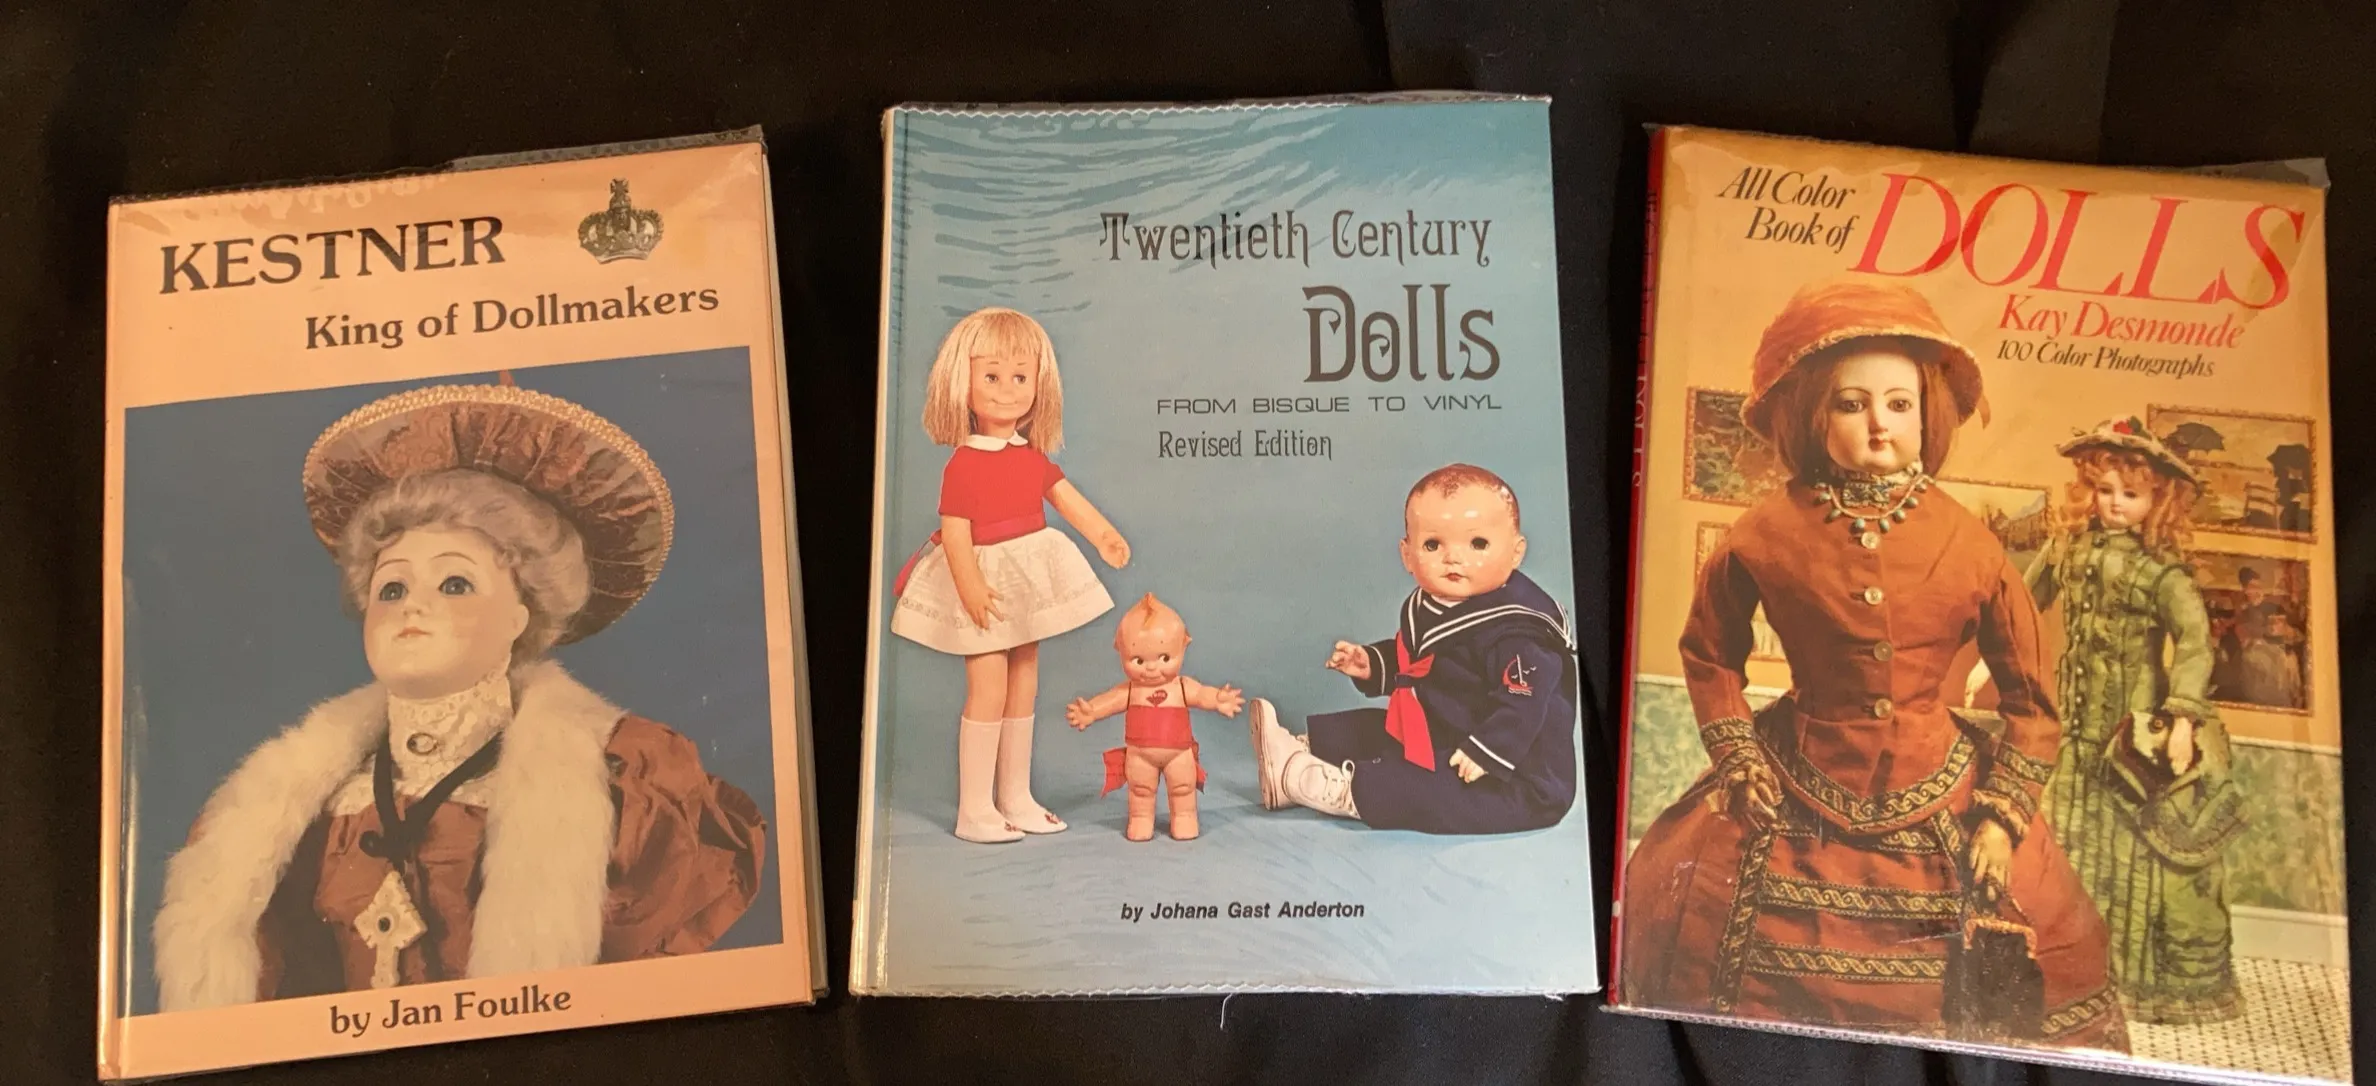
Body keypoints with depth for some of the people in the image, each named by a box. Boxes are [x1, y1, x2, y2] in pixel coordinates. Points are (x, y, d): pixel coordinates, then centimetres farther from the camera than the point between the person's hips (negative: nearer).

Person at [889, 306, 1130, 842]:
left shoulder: (1033, 457, 5)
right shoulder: (963, 465, -16)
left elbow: (1065, 495, 11)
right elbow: (954, 533, -20)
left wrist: (1103, 535, 0)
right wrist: (970, 588, -26)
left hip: (1029, 581, 8)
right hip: (985, 585, -7)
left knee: (1023, 689, 12)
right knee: (988, 691, -8)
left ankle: (1016, 798, 24)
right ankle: (974, 811, 1)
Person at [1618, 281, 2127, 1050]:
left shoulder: (1969, 543, -7)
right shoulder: (1768, 534, -8)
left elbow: (2031, 700, 2)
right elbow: (1709, 654, 9)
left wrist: (2002, 819, -5)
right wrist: (1740, 764, 1)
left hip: (1943, 812, 1)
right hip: (1798, 809, 0)